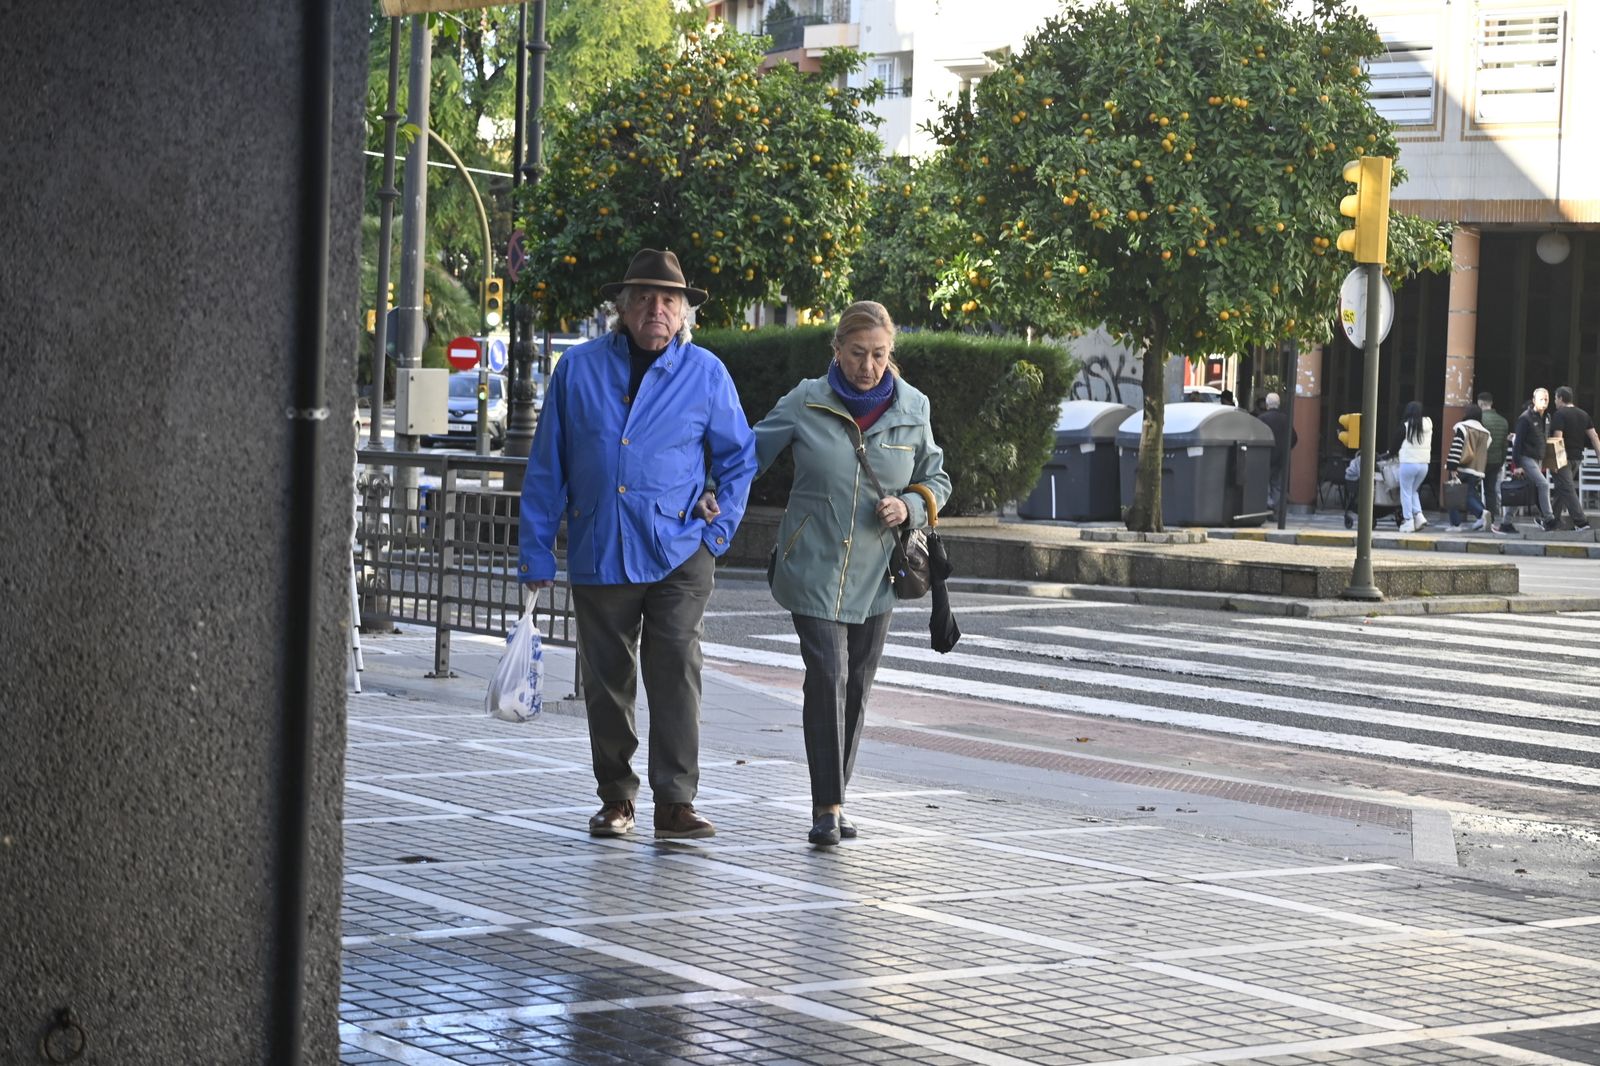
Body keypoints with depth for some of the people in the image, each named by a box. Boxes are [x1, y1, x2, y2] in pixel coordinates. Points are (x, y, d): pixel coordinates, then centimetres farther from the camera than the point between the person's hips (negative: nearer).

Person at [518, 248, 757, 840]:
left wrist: (720, 532, 4)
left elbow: (739, 456, 14)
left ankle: (675, 802, -12)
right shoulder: (579, 368, 4)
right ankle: (616, 798, 20)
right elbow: (547, 465, 8)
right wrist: (536, 551, 5)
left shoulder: (705, 374, 3)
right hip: (598, 553, 2)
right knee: (607, 680, 8)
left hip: (678, 552, -2)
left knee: (676, 669, -13)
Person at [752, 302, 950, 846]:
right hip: (813, 570, -3)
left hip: (874, 576, 3)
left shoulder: (912, 409, 1)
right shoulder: (804, 404, -5)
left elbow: (936, 479, 13)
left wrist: (909, 505, -8)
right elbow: (749, 454, 3)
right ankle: (827, 807, -10)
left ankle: (833, 799, 22)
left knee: (856, 688, 9)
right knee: (827, 679, -13)